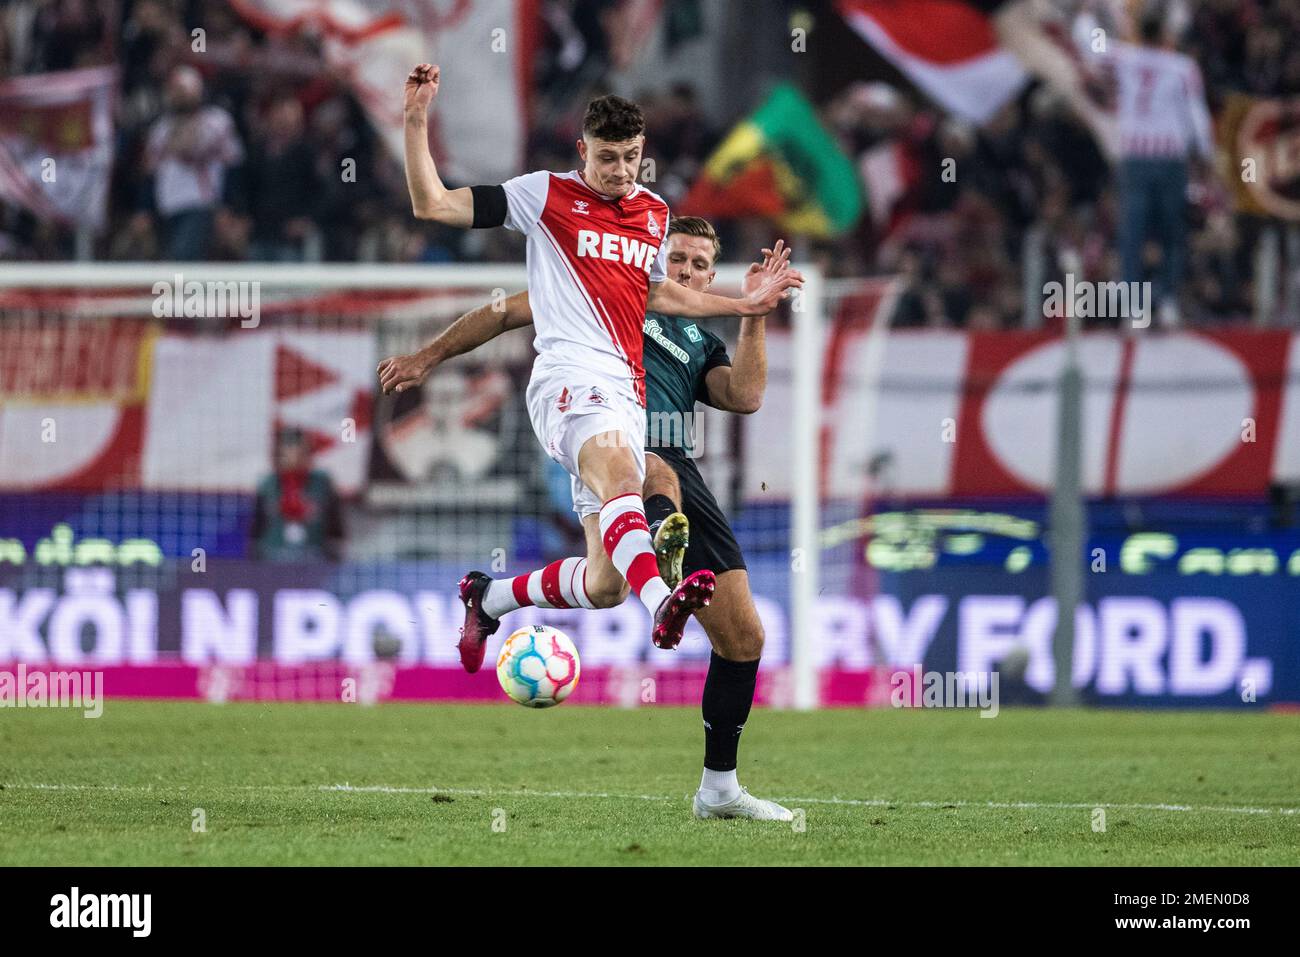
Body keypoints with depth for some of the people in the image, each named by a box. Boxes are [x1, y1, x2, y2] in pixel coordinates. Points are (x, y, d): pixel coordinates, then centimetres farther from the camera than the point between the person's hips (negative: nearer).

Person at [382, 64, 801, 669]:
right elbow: (432, 205, 1)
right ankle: (661, 604, -64)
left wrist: (745, 304, 37)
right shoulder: (547, 194, 4)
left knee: (605, 584, -1)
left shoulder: (655, 213, 20)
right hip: (571, 379, -7)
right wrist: (416, 120, -8)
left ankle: (490, 598, 25)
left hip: (627, 397, 7)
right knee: (619, 472, -39)